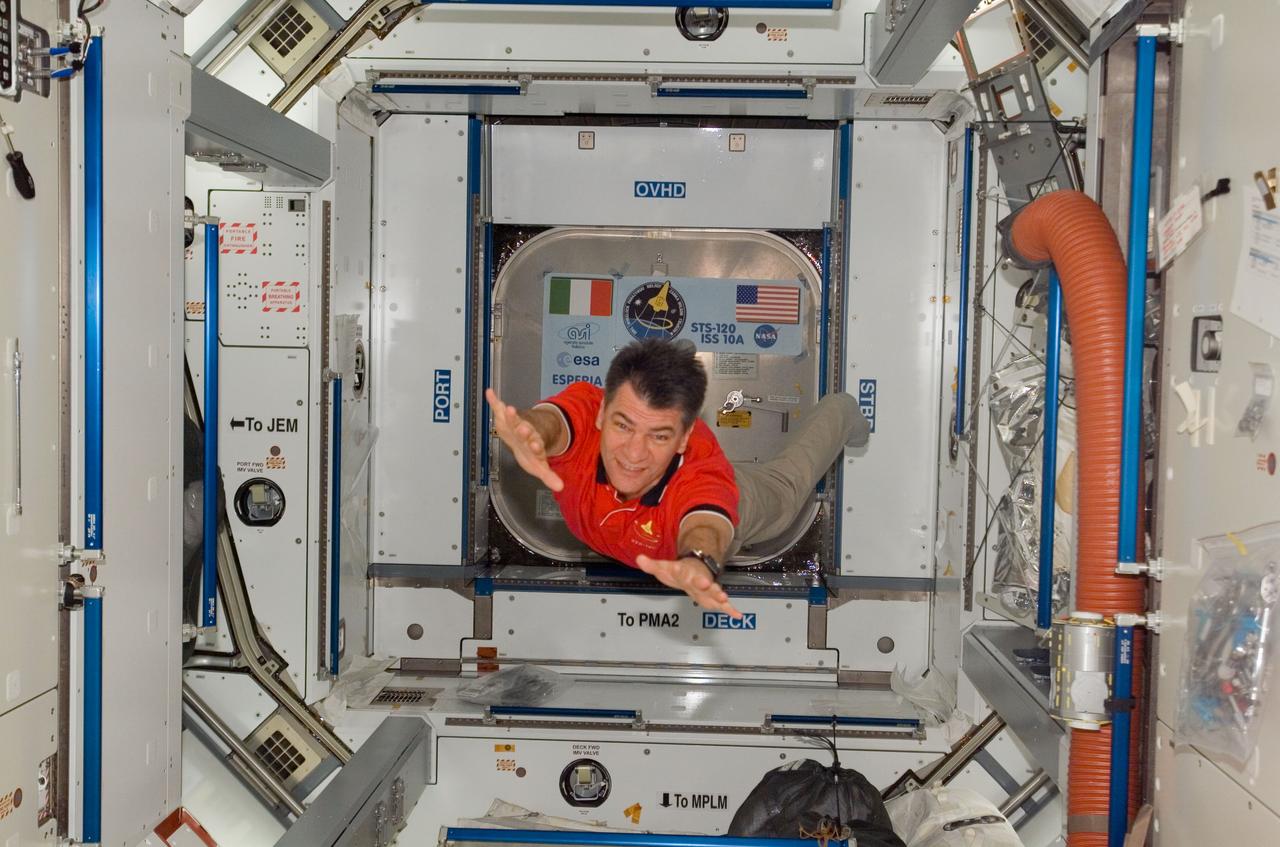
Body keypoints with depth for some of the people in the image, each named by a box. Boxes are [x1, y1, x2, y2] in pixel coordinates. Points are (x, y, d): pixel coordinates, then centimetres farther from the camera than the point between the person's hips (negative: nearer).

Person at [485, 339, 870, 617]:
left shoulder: (703, 469, -50)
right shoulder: (585, 409, -45)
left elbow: (707, 525, -70)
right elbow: (545, 422, -66)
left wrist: (698, 560, -94)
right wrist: (527, 431, -91)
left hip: (719, 505, 0)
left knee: (788, 481, 34)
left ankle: (840, 412, 60)